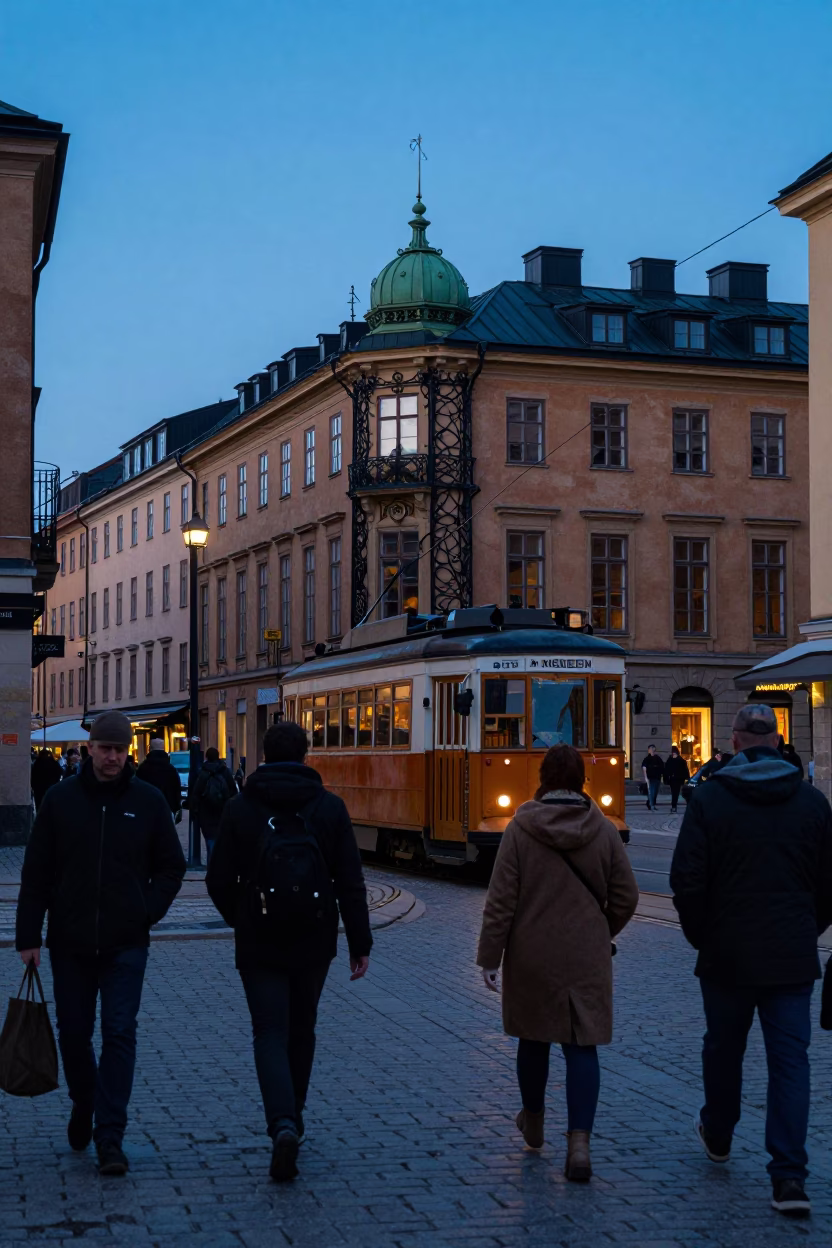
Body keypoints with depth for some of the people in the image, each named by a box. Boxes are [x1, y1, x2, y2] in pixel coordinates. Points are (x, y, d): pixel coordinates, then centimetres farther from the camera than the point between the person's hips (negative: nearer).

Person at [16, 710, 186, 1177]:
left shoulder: (148, 801, 1)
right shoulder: (61, 800, 1)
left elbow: (172, 866, 9)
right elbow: (36, 872, 3)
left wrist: (148, 912, -4)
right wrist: (29, 935, -2)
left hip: (125, 944, -1)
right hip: (70, 942, 1)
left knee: (120, 1034, -7)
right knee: (74, 1033, 11)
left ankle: (110, 1137, -4)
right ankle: (84, 1104, 37)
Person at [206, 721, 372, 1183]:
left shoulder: (239, 809, -3)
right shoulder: (329, 807, -1)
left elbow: (219, 881, 0)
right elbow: (350, 882, -4)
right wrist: (360, 943, 1)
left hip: (259, 944, -2)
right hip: (314, 942, 2)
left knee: (270, 1034, -1)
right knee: (301, 1031, 19)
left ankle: (283, 1124, -21)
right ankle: (292, 1115, 32)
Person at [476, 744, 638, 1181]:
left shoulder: (520, 829, -9)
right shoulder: (604, 830, -3)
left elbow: (501, 900, -9)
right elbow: (626, 897, 1)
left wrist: (489, 956, -2)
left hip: (532, 954, 0)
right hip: (586, 957, 0)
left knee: (534, 1038, 18)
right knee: (582, 1045, 1)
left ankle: (533, 1123, 37)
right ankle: (579, 1142, -11)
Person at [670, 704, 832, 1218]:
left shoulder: (709, 799, -7)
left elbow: (688, 881, -8)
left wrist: (701, 935, 7)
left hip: (728, 956, -1)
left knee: (724, 1049, 19)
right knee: (790, 1059, 2)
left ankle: (718, 1135, 39)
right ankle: (790, 1176, -6)